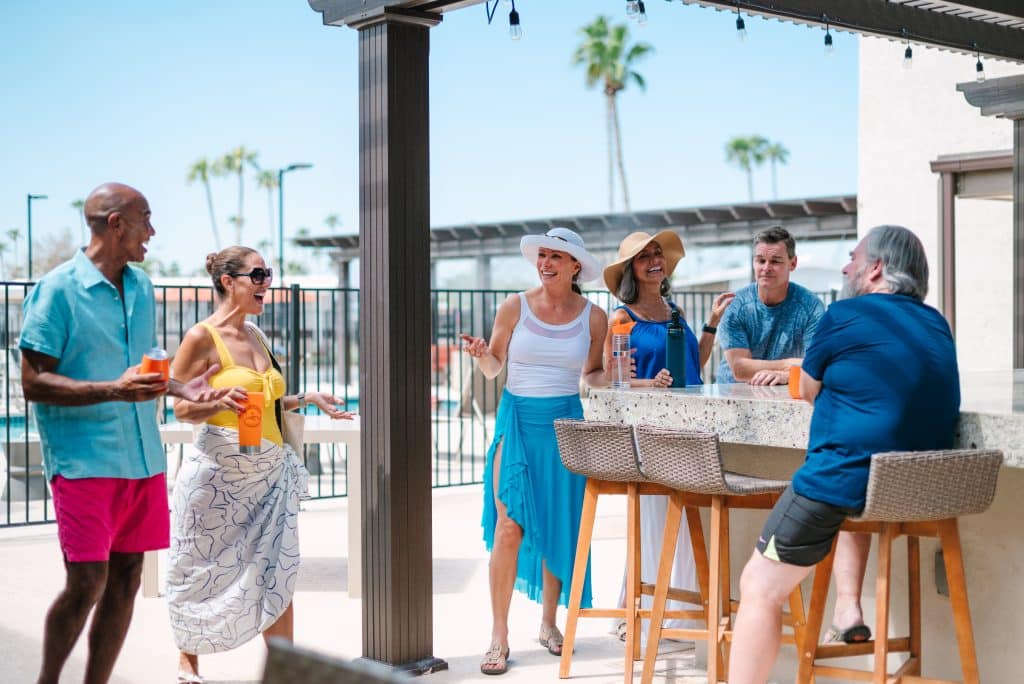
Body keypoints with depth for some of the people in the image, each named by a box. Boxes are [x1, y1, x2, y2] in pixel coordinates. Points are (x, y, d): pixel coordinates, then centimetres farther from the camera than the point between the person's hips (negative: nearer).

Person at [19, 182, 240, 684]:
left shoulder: (141, 287, 14)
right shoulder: (57, 289, -7)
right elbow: (33, 382, -11)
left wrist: (181, 388, 7)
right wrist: (113, 390, -22)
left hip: (143, 458, 7)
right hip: (83, 459, -7)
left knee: (126, 578, 7)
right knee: (87, 581, -9)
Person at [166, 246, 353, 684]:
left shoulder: (255, 336, 12)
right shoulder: (202, 337, -9)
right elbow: (181, 408, -9)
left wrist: (306, 399, 11)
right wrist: (220, 403, -27)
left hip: (270, 472, 6)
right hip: (220, 473, -6)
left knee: (278, 573, 3)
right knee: (204, 572, 7)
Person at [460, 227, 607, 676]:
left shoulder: (593, 317, 2)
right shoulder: (515, 307, -1)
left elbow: (592, 376, 12)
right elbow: (494, 367, 5)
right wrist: (481, 354, -16)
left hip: (566, 423, 2)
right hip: (518, 420, -1)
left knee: (559, 528, 7)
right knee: (509, 527, -8)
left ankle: (549, 622, 24)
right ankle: (499, 638, -2)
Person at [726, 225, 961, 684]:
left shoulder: (845, 315, -6)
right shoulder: (936, 326, 13)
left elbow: (809, 391, 8)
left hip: (841, 483, -7)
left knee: (759, 588, 3)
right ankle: (847, 606, 25)